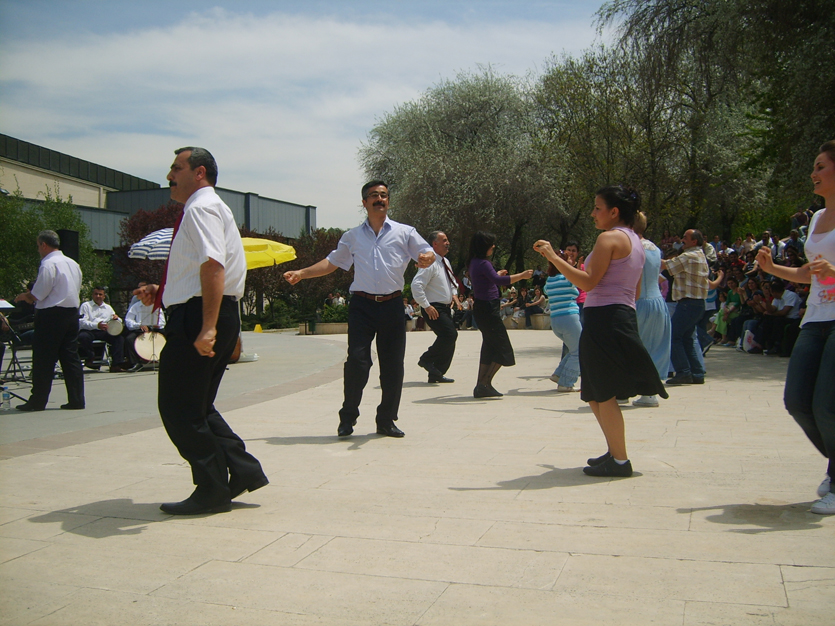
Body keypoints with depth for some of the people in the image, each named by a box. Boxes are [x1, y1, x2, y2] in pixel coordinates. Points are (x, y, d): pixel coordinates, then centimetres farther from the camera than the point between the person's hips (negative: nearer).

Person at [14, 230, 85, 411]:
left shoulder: (48, 264, -12)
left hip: (51, 315, -8)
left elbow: (38, 294, -15)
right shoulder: (73, 263, 13)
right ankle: (76, 399, 8)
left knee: (43, 359, 0)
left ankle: (37, 401, 6)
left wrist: (24, 296, 6)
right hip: (72, 313, 8)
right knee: (71, 357, 9)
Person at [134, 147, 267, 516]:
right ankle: (243, 470, 14)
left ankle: (213, 491, 4)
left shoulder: (201, 208, -10)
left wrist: (207, 327, -30)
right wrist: (162, 291, 19)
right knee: (195, 407, 15)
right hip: (202, 318, 10)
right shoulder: (203, 208, 23)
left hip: (197, 319, -10)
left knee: (181, 409, -3)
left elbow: (213, 267, -24)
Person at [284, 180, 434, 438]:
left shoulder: (404, 233, 11)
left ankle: (386, 421, 16)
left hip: (392, 304, 0)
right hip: (362, 305, 0)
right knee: (357, 361, -10)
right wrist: (301, 273, 13)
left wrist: (427, 258, -20)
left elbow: (429, 253, 5)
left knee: (393, 366, 3)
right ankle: (347, 418, 5)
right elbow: (331, 262, 22)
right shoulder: (352, 236, 16)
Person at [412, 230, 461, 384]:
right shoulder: (430, 263, -16)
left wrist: (454, 294, 10)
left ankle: (436, 374, 15)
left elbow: (452, 282, 31)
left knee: (448, 339, 7)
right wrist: (427, 306, -23)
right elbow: (416, 285, -24)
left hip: (445, 308, 9)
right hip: (434, 309, -9)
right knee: (450, 334, -20)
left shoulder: (445, 262, 15)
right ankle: (426, 359, -2)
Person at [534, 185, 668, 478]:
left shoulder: (610, 237, -11)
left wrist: (553, 257, -20)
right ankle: (616, 452, 23)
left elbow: (588, 281, -20)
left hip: (604, 318, -10)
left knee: (603, 393, -3)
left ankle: (619, 460, 2)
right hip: (625, 317, 10)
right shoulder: (635, 241, 18)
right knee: (597, 393, 17)